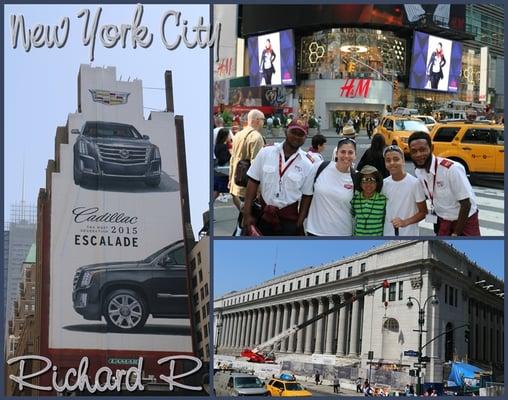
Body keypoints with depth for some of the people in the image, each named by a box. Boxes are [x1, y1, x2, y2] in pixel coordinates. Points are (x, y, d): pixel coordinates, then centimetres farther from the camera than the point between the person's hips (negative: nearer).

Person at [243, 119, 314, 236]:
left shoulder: (307, 165, -4)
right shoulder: (265, 153, -4)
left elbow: (306, 196, 0)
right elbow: (253, 182, -1)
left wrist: (300, 222, -5)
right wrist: (247, 214, -5)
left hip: (289, 218, -1)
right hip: (263, 215, 1)